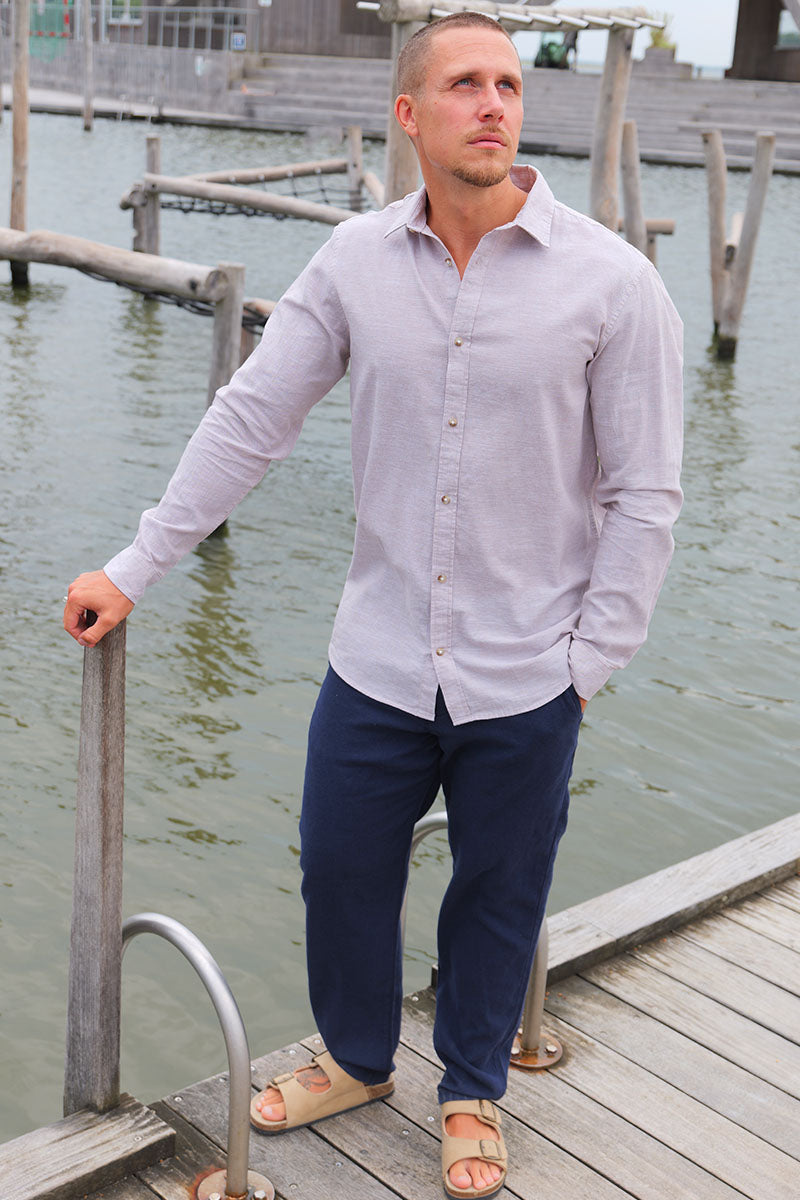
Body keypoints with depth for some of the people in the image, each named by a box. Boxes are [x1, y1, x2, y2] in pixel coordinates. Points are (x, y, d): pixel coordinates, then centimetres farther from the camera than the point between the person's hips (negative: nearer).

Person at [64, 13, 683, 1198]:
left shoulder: (611, 281, -10)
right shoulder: (356, 261, -2)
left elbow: (643, 496, -6)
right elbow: (248, 421, 2)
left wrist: (588, 663, -7)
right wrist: (134, 568, 1)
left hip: (524, 682, -2)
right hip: (378, 663, 2)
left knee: (497, 897, 15)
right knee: (340, 873, 15)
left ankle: (472, 1094, 41)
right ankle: (357, 1060, 44)